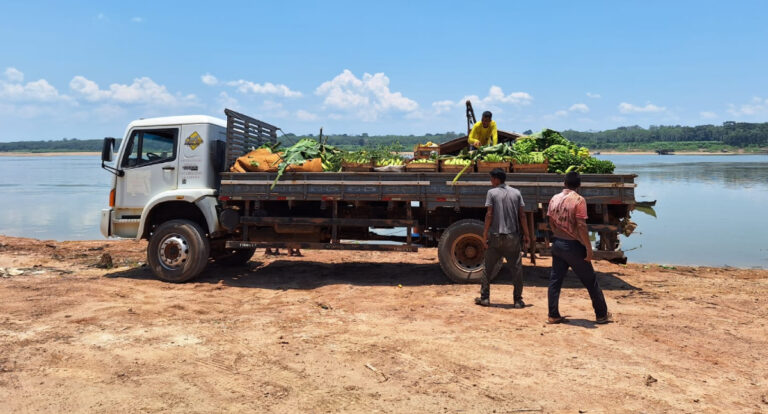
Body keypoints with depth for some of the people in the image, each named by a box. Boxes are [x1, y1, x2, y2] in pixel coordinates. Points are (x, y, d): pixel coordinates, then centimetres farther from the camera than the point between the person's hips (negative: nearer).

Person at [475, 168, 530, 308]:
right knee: (516, 268, 7)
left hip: (495, 236, -2)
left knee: (488, 267, 9)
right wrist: (526, 234, 7)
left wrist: (485, 233, -5)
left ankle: (484, 297, 12)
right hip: (512, 236, 2)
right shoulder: (516, 193, 6)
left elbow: (489, 215, -9)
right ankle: (518, 300, 7)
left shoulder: (492, 193, -2)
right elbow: (522, 216, 2)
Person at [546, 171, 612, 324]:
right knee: (590, 281, 9)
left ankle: (553, 315, 10)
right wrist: (589, 248, -14)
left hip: (557, 243, 5)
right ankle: (602, 315, 20)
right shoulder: (578, 200, -14)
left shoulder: (554, 199, 4)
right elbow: (581, 226, -19)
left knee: (555, 280, 9)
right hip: (573, 246, -5)